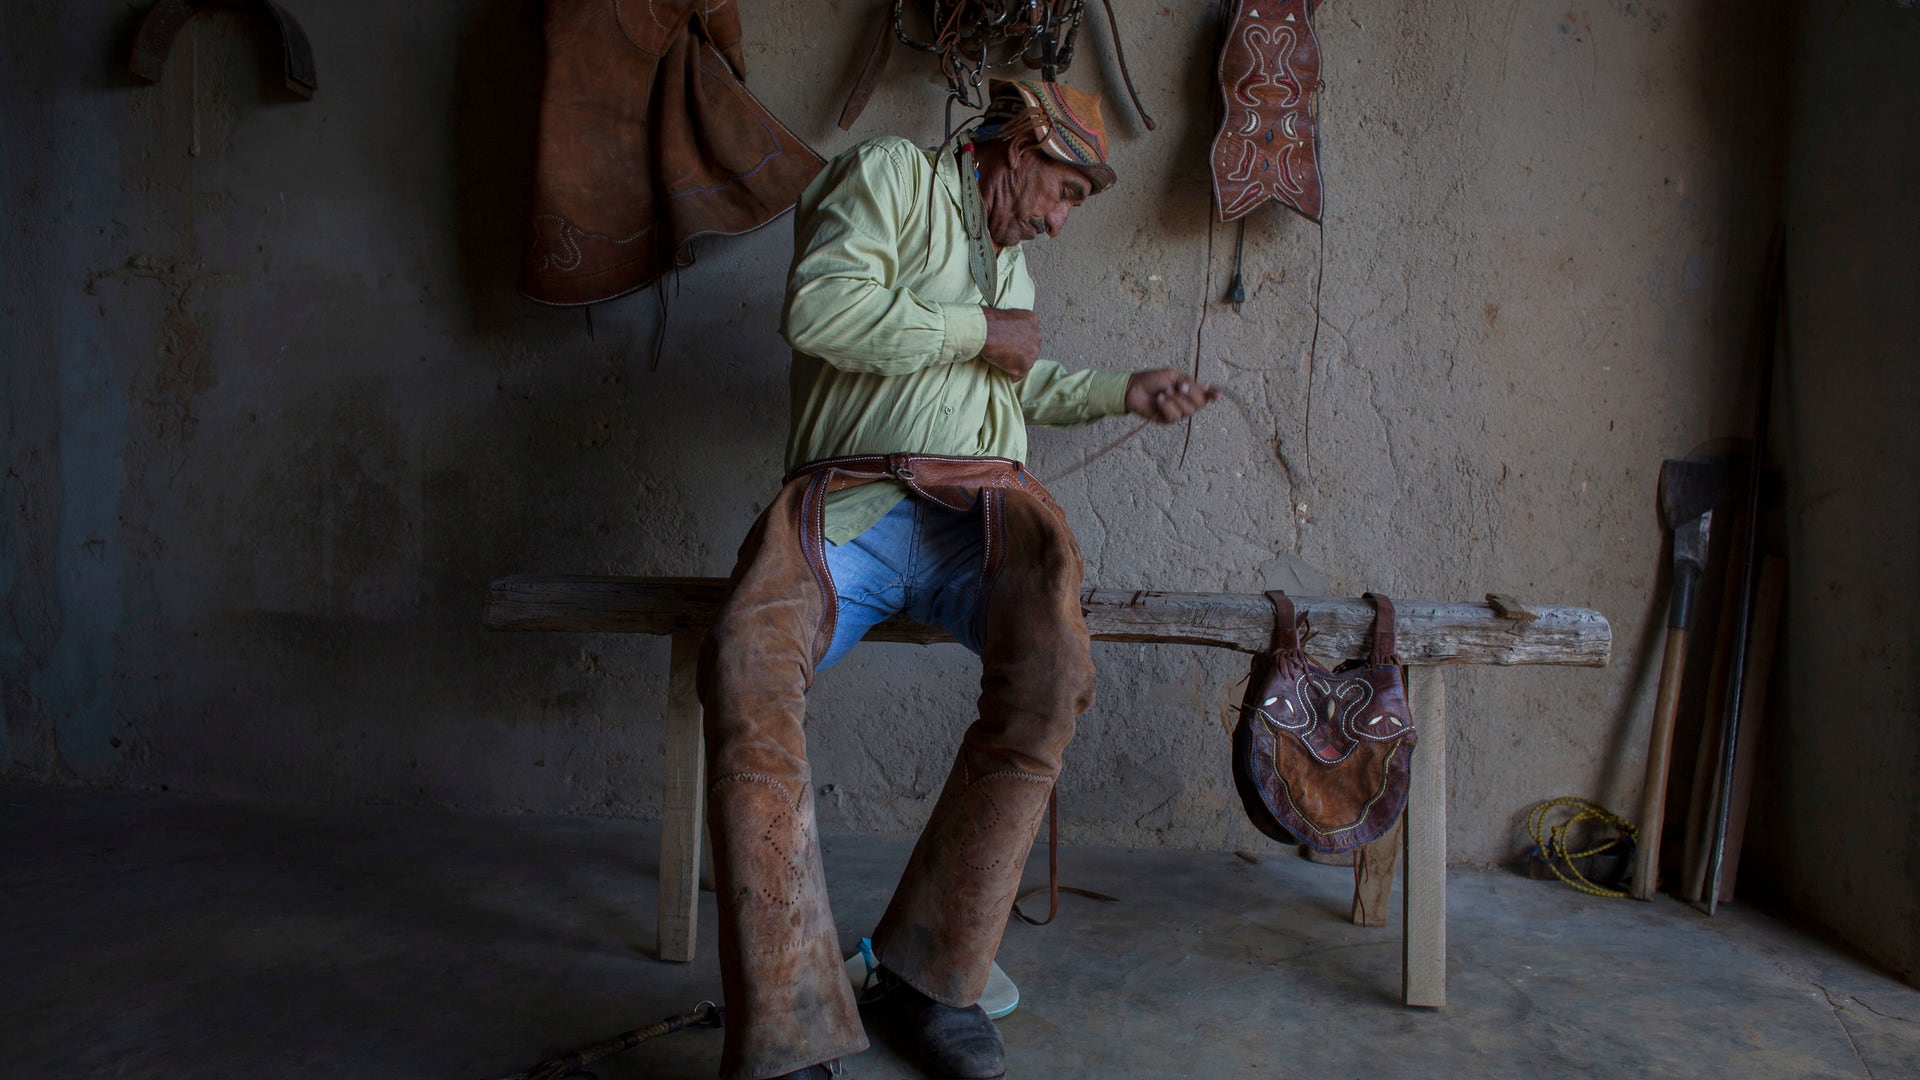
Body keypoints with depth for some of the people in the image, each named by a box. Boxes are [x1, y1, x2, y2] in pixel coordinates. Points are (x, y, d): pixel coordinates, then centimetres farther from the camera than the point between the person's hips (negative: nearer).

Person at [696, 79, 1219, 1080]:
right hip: (851, 502, -5)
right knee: (745, 671, -34)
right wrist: (978, 333, -3)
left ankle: (935, 970, -13)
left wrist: (1123, 389, 34)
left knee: (1052, 674, -29)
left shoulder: (1008, 254, 33)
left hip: (981, 507, 5)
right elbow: (819, 310, -12)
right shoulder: (888, 174, 8)